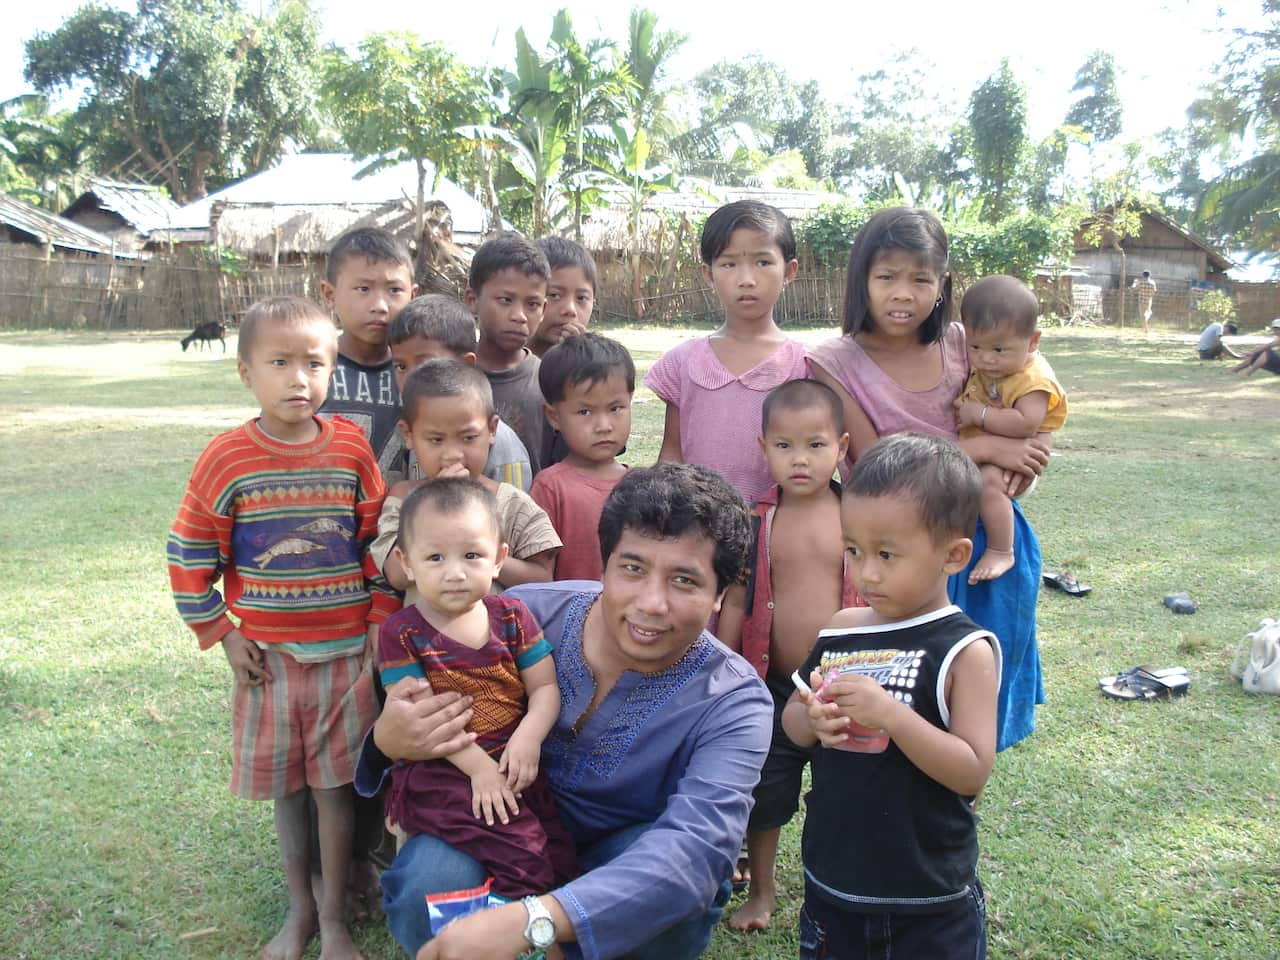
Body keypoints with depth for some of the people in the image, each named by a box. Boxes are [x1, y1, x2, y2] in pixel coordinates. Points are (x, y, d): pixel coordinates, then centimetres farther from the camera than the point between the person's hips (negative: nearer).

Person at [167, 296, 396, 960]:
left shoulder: (352, 450, -5)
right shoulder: (226, 458, -7)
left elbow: (380, 542, 2)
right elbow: (189, 554, 1)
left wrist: (381, 621, 0)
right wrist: (222, 634, -1)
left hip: (345, 650, 0)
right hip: (266, 653, 1)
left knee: (335, 785, 7)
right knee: (286, 787, 12)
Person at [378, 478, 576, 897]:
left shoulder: (512, 615, 3)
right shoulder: (401, 633, -6)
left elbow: (545, 687, 2)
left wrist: (529, 736, -17)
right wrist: (477, 765, -18)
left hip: (512, 764, 4)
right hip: (439, 771, -4)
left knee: (561, 856, -7)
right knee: (521, 849, -23)